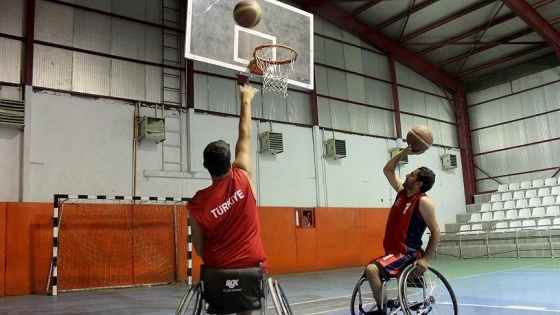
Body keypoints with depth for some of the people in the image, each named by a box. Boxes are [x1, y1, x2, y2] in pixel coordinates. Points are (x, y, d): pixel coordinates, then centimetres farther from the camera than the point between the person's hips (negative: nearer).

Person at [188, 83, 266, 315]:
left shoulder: (198, 203, -8)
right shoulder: (243, 178, -8)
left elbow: (199, 248, -1)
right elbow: (245, 135, 4)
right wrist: (246, 100, 15)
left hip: (217, 271, 0)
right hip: (252, 267, 0)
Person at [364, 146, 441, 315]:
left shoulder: (424, 202, -14)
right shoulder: (402, 192, 8)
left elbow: (436, 233, -15)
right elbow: (387, 170, 14)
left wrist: (425, 259, -21)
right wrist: (405, 151, 6)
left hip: (408, 255, -9)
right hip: (393, 252, 9)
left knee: (372, 270, -30)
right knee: (371, 272, 23)